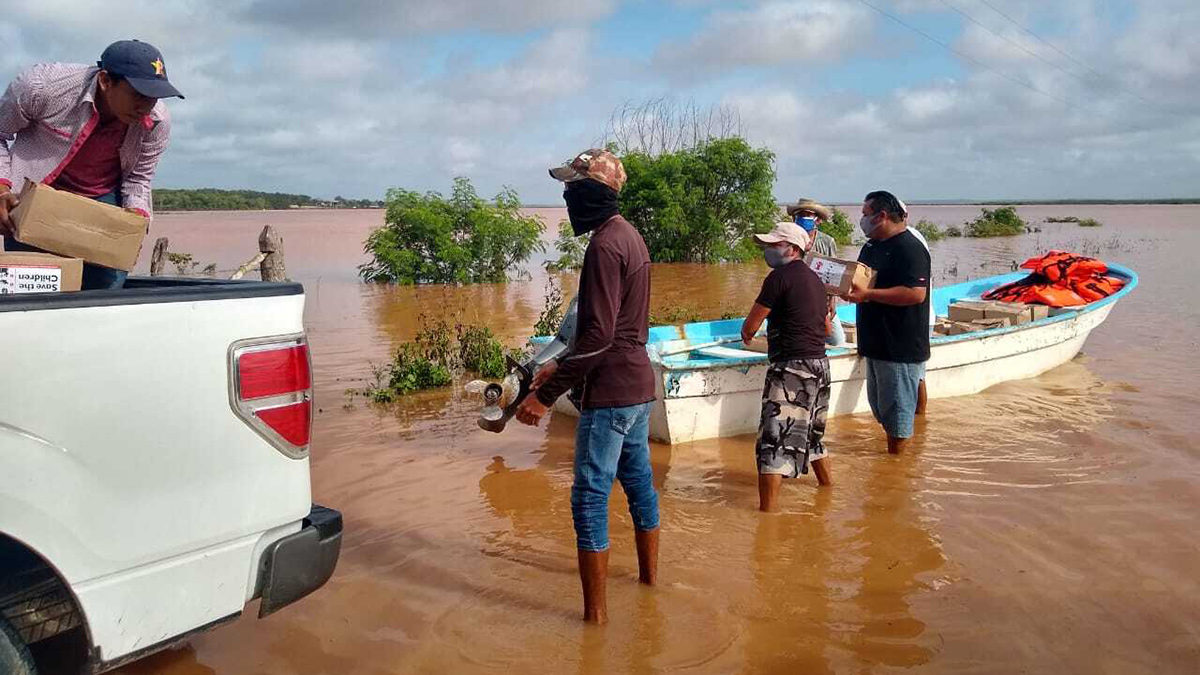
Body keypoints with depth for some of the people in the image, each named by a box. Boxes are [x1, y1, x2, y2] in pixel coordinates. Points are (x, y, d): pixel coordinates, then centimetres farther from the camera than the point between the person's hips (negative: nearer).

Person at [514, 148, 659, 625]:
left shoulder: (604, 245, -18)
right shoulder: (630, 236, 13)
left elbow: (597, 335, -24)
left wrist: (546, 394, -21)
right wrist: (561, 365, 21)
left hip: (610, 391, -10)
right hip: (639, 386, 10)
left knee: (590, 496, -2)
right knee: (639, 482, 21)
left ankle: (595, 610, 5)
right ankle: (648, 574, 37)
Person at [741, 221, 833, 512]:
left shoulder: (780, 276, -11)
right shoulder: (814, 279, 15)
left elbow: (750, 327, -8)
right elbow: (827, 327, 26)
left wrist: (747, 334, 15)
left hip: (792, 367, -9)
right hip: (820, 363, 9)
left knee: (774, 439, -10)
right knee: (810, 432, 26)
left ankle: (767, 510, -14)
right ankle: (826, 484, 43)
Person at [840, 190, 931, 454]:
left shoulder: (910, 248, -16)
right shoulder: (871, 246, 14)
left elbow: (916, 293, -26)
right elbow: (862, 282, 26)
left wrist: (868, 294, -27)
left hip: (901, 347, -10)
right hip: (877, 343, 10)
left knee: (897, 411, 0)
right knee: (881, 408, 18)